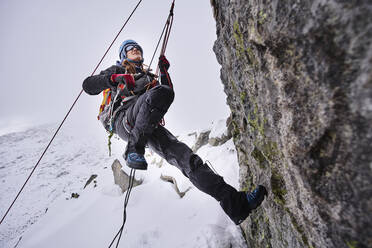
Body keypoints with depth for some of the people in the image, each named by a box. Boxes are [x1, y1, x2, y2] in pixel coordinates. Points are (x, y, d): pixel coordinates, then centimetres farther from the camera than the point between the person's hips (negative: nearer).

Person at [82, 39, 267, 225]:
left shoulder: (148, 76, 37)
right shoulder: (117, 70, 27)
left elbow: (169, 93, 26)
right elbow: (88, 86, 13)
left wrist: (164, 71, 17)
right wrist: (114, 78, -4)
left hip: (148, 126, 4)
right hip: (123, 119, -3)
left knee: (182, 154, -17)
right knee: (161, 92, -32)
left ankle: (234, 202, -24)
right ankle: (134, 150, -34)